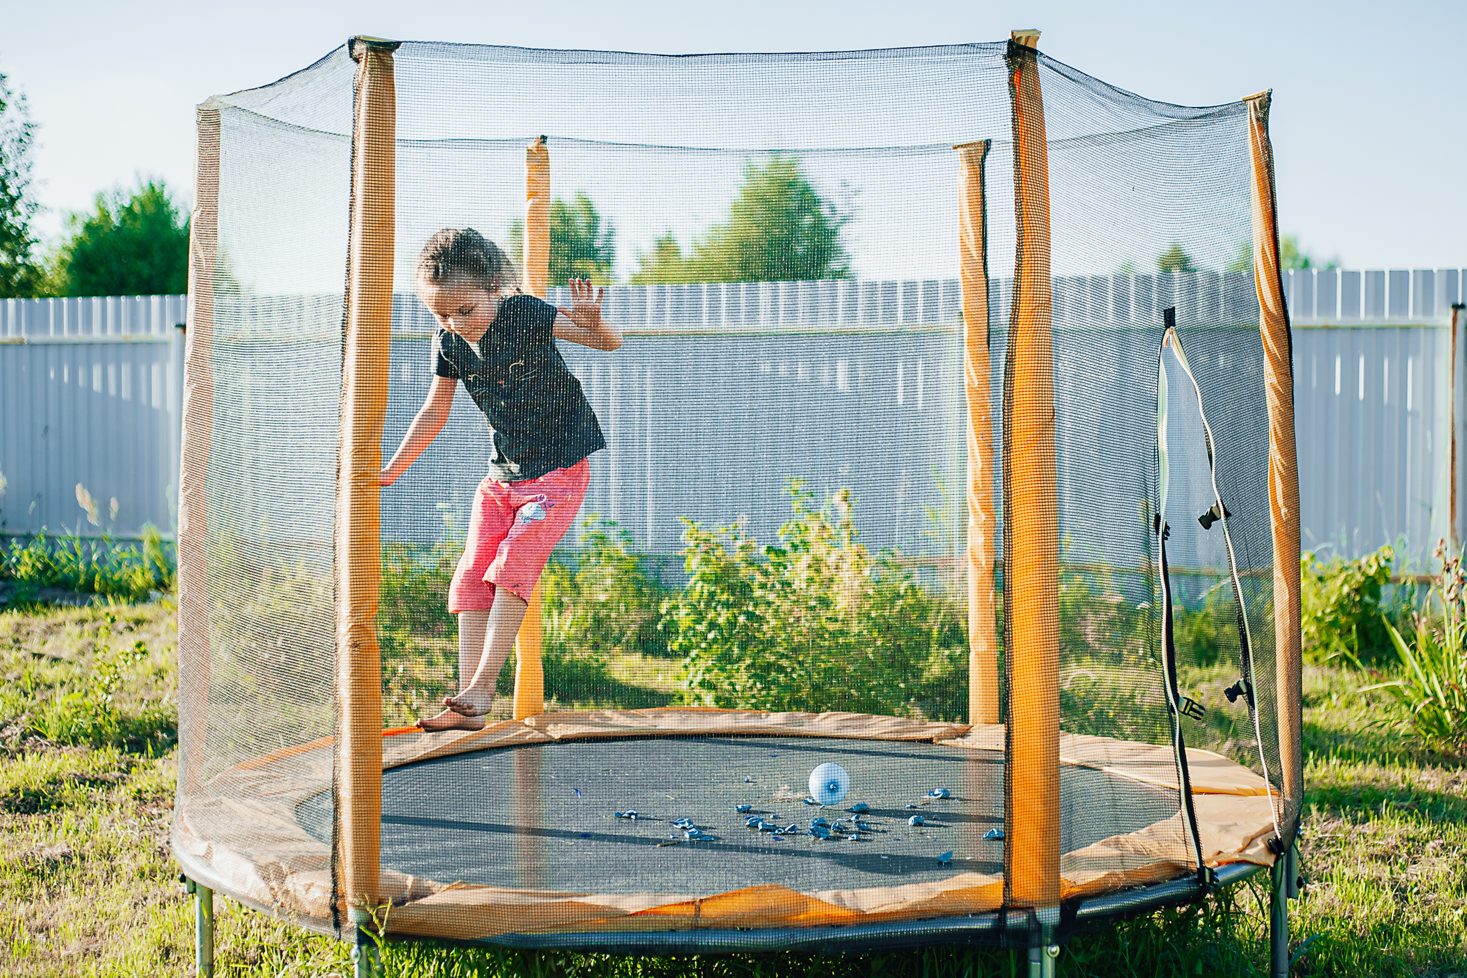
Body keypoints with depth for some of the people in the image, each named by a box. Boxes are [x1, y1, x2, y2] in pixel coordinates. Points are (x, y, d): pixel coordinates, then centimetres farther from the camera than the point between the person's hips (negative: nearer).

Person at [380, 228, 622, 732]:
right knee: (471, 577, -2)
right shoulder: (449, 343, -3)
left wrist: (591, 323, -45)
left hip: (559, 469, -6)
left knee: (511, 568, -19)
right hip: (502, 475, 6)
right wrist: (390, 472, 13)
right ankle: (468, 704, -1)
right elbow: (433, 413, 10)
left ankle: (481, 687, -14)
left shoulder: (526, 314, -18)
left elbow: (610, 342, -22)